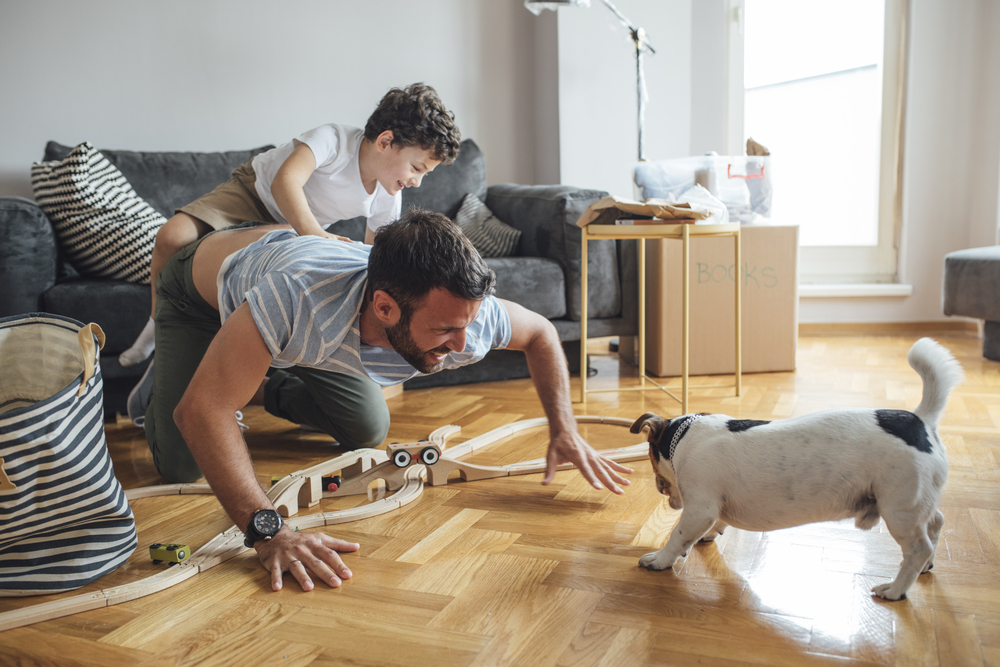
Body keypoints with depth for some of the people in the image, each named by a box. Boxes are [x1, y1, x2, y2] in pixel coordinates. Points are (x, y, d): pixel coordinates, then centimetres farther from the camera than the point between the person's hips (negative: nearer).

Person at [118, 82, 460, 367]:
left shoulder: (388, 201, -16)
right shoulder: (334, 140, -35)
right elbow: (285, 181, -52)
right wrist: (313, 232, -68)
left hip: (295, 229, 5)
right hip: (256, 190, -4)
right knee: (172, 237, -26)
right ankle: (160, 326, 2)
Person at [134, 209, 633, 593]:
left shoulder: (460, 314, -34)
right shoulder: (299, 297, -52)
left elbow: (540, 333, -13)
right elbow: (200, 410, -49)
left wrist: (565, 432, -21)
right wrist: (269, 531, -57)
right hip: (206, 282, -4)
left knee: (368, 430, 0)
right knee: (182, 464, -13)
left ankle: (265, 392, 28)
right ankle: (157, 385, 22)